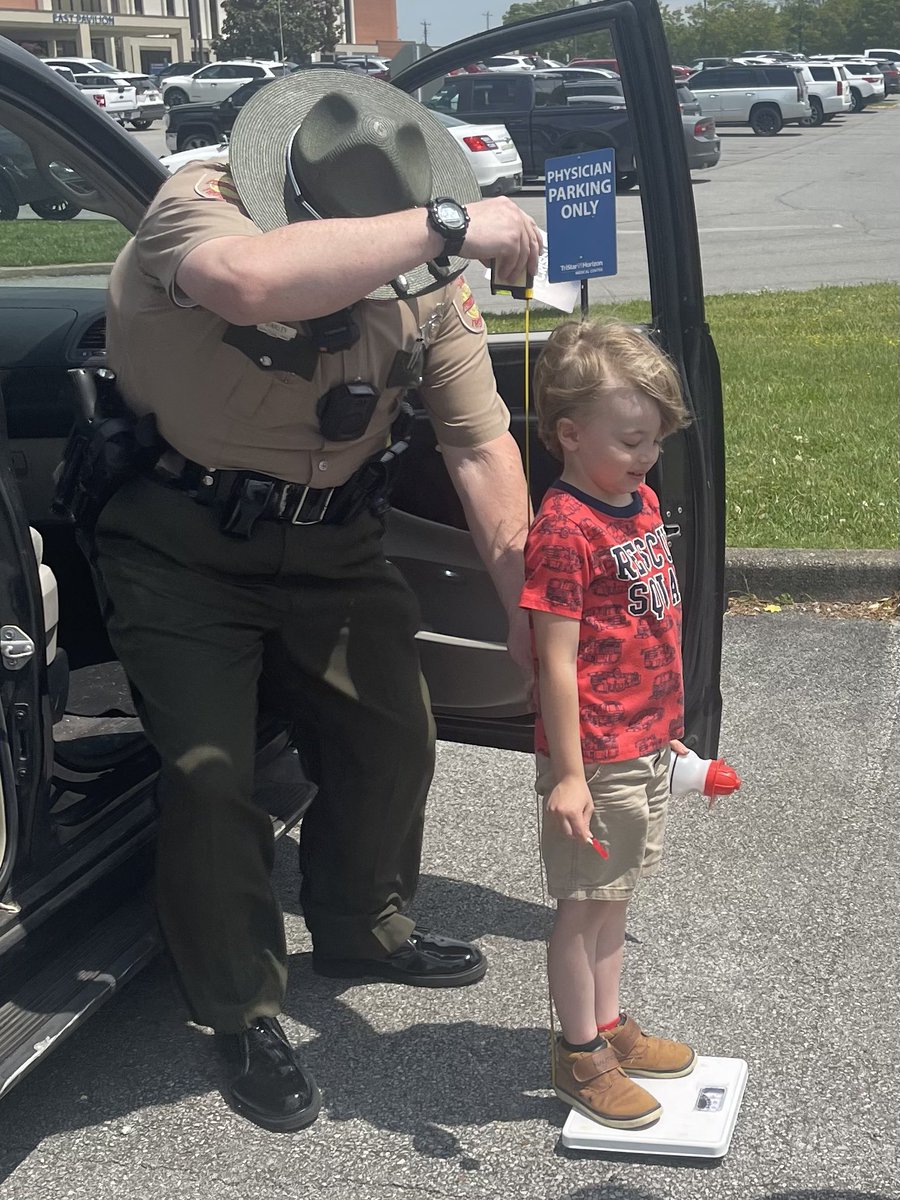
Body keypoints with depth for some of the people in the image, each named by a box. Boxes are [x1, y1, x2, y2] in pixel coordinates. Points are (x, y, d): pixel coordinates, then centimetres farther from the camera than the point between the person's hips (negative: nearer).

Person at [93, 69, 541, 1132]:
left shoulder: (427, 277, -13)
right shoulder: (196, 206, -28)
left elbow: (481, 447, -12)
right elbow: (253, 282, -53)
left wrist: (531, 614, -16)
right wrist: (447, 226, -48)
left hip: (329, 541, 5)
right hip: (180, 548, -4)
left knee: (392, 741, 12)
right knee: (210, 775, -8)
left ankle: (360, 931, 40)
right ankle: (244, 1015, 14)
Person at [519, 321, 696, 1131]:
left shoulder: (642, 502, 7)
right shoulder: (565, 529, -20)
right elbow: (557, 662, -20)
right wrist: (568, 774, -20)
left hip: (647, 745, 8)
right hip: (597, 754, -8)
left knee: (613, 894, 20)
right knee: (585, 903, 5)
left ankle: (609, 1025, 35)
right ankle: (580, 1058, 19)